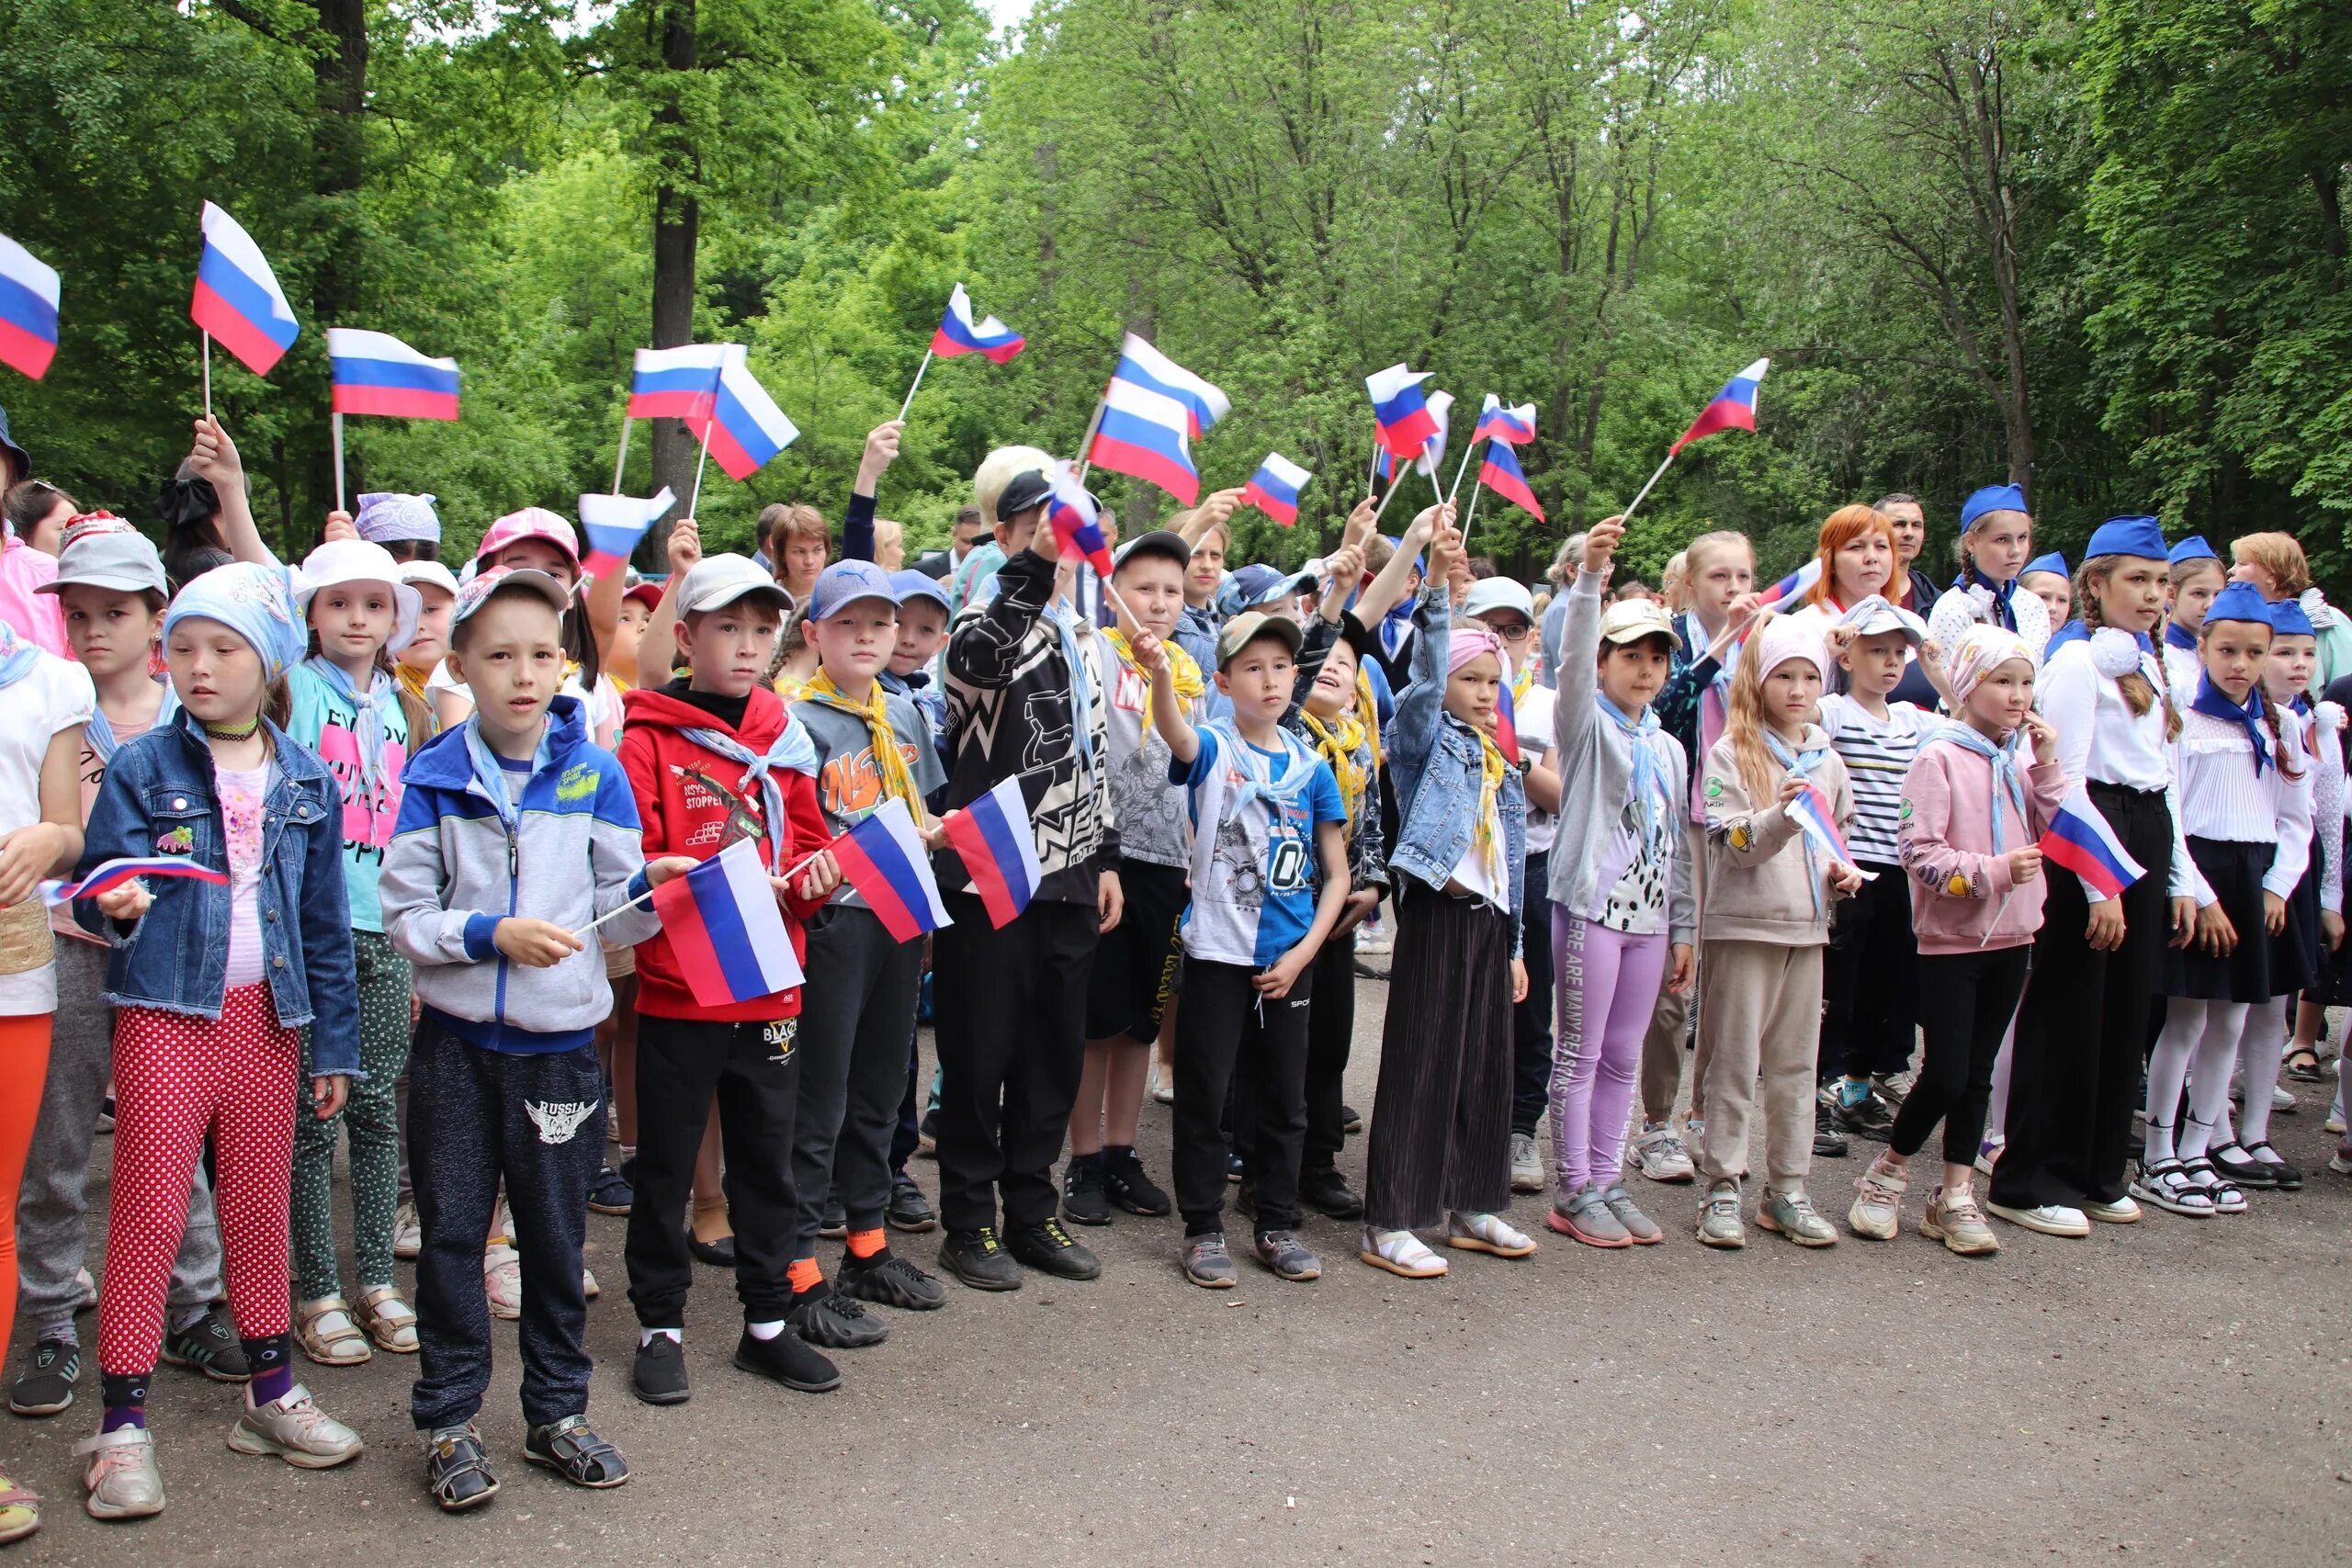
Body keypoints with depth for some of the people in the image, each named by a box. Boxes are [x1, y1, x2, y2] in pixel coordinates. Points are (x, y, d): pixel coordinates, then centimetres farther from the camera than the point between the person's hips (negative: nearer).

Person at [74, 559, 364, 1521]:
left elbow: (326, 924, 9)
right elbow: (97, 877, -4)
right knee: (147, 1216, -1)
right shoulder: (141, 769, -2)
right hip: (162, 1016, -3)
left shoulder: (304, 781, 6)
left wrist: (334, 1044, 9)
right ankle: (123, 1424, 8)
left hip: (266, 1016, 3)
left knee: (261, 1209, 13)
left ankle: (270, 1394, 26)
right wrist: (114, 903, -29)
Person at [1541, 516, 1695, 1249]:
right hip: (1591, 907, -6)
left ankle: (1607, 1182, 21)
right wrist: (1589, 577, -37)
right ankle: (1573, 1193, 8)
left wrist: (1682, 926, 15)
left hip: (1648, 914, 6)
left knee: (1622, 1057, 11)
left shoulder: (1669, 748, 14)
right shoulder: (1587, 725, -3)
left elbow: (1677, 841, 17)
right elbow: (1572, 659, -23)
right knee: (1580, 1054, 0)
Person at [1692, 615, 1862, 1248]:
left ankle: (1787, 1189, 18)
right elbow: (1732, 842, -15)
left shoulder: (1827, 759, 11)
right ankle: (1721, 1189, 8)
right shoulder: (1731, 753, -6)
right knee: (1734, 1061, 0)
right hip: (1743, 923, -5)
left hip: (1807, 925, 5)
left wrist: (1842, 871, 3)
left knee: (1796, 1063, 9)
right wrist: (1783, 816, -31)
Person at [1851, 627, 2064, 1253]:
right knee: (1945, 1076, -6)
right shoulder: (1939, 757, -12)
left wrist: (2047, 764, -4)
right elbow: (1919, 853, -18)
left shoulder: (2019, 759, 10)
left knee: (1977, 1074, 11)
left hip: (2009, 938, 6)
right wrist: (1993, 871, -25)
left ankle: (1954, 1196, 19)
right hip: (1951, 939, -6)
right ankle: (1886, 1176, 16)